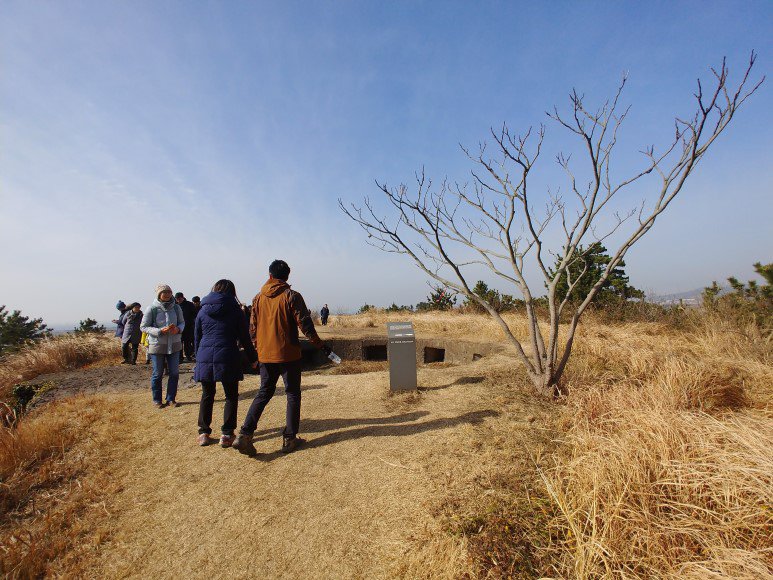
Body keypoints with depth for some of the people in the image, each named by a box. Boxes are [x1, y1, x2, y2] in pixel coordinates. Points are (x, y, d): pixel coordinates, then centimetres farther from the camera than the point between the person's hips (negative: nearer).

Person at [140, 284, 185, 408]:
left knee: (174, 373, 6)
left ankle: (171, 399, 21)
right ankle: (157, 400, 26)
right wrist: (160, 331, -21)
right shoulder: (152, 309, -9)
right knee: (157, 374, 9)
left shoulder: (176, 307, 1)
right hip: (157, 345, -3)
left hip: (174, 344, 3)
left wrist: (178, 329, -12)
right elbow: (143, 327, -6)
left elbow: (182, 322, 10)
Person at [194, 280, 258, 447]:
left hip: (205, 358, 4)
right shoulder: (235, 310, -1)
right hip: (228, 358, -3)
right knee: (231, 396, 9)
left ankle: (203, 433, 23)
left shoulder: (203, 311, 9)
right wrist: (253, 358, 9)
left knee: (207, 395, 17)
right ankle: (226, 434, 10)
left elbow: (197, 337, 14)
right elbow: (244, 337, 0)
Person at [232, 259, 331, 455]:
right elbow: (305, 324, -13)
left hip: (265, 355, 5)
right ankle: (289, 439, 13)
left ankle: (245, 434, 9)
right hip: (288, 354, -4)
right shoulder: (292, 296, -9)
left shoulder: (258, 298, 5)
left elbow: (252, 328, 9)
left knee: (264, 393, 18)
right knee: (293, 395, 8)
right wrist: (320, 345, -4)